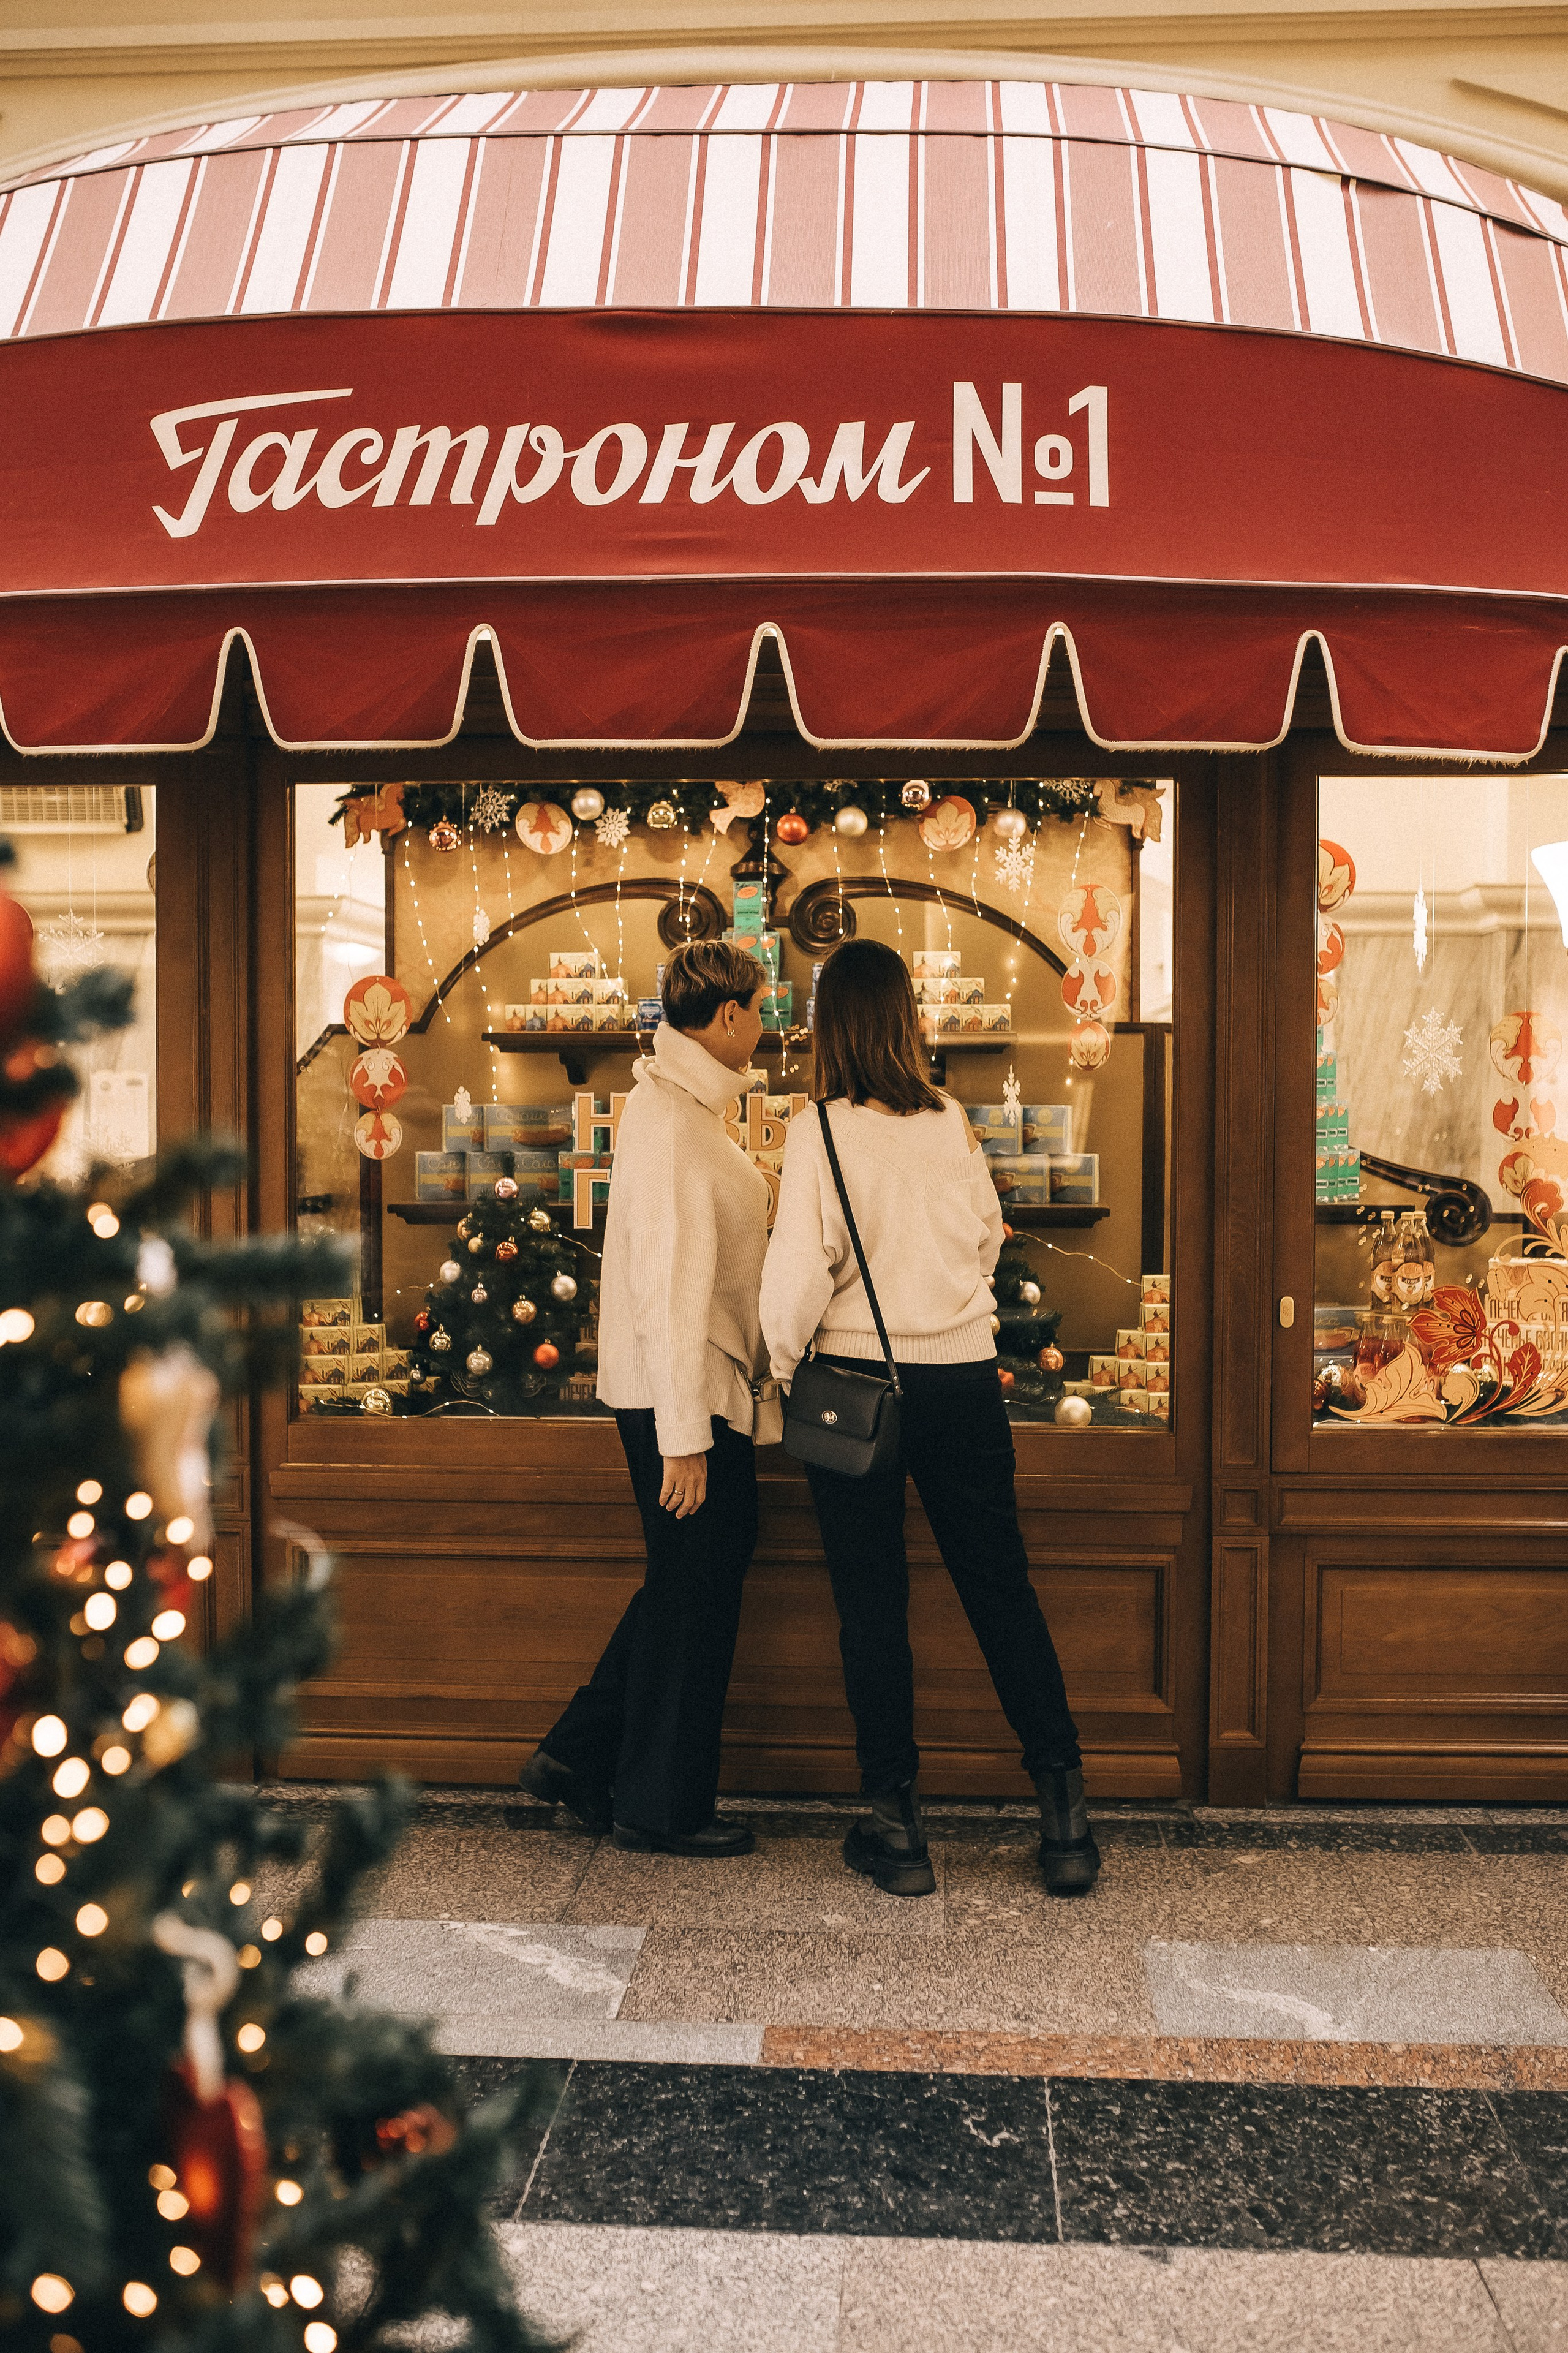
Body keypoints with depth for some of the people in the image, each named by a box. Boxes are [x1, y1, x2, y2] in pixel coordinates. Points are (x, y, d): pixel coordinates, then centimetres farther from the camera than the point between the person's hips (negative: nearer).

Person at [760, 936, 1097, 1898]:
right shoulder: (954, 1123, 1)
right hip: (965, 1376, 3)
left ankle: (897, 1823, 14)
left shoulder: (821, 1133, -12)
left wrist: (784, 1366, 2)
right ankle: (1065, 1813, 12)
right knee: (1001, 1586, 11)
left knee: (873, 1603, 7)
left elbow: (798, 1276, -15)